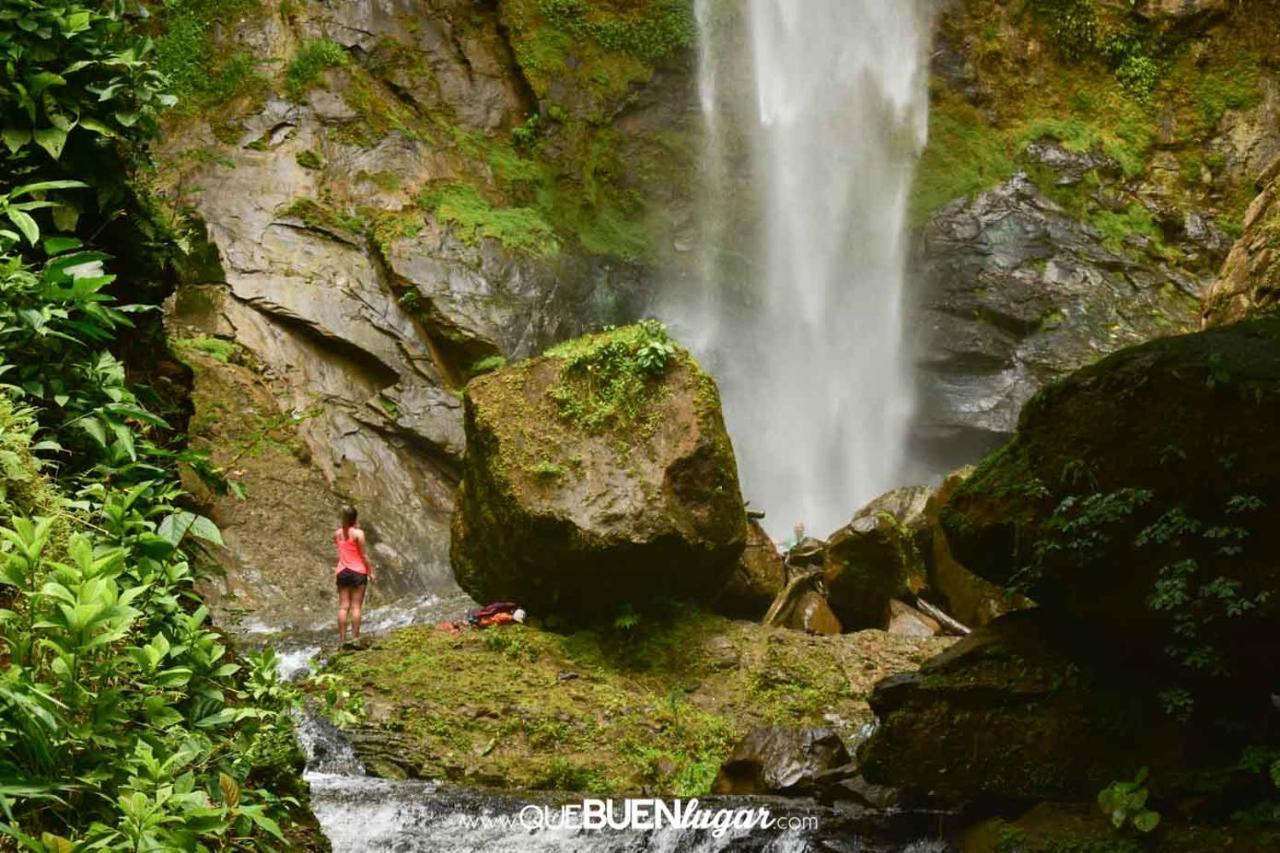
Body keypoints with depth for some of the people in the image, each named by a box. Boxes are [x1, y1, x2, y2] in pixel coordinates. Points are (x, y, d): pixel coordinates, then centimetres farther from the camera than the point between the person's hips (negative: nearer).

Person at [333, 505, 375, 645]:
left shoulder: (337, 533, 5)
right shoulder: (358, 533, -9)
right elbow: (363, 555, -8)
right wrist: (370, 571, -1)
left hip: (342, 572, 4)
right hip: (358, 571, -4)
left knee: (343, 606, 4)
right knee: (356, 606, -1)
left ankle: (342, 638, 2)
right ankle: (355, 637, -3)